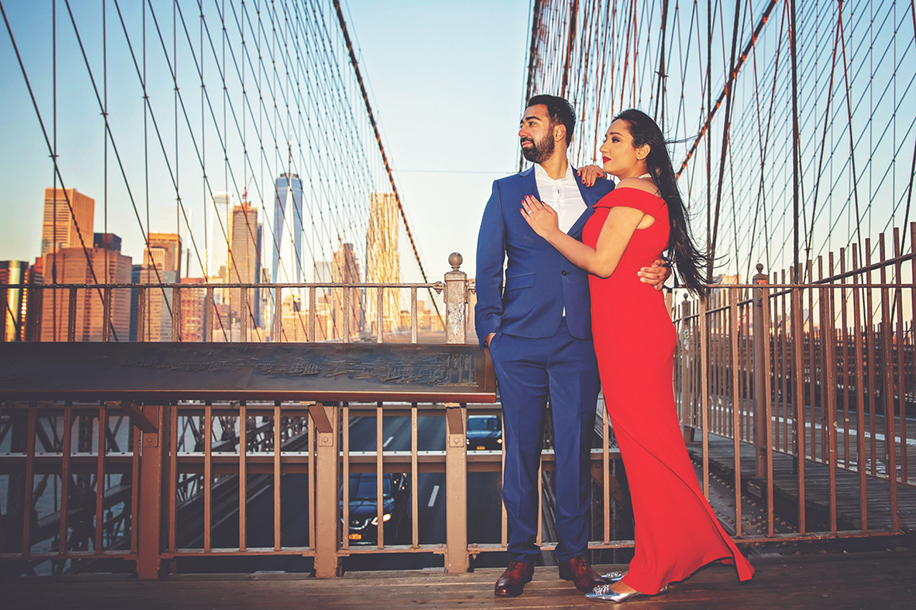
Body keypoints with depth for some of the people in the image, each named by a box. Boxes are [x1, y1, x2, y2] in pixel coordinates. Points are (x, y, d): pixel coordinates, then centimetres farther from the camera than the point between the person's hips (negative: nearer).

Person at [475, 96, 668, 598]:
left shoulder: (600, 193, 12)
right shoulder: (506, 192, 11)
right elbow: (488, 265, 9)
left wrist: (655, 270, -4)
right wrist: (490, 327, 0)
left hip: (578, 343, 0)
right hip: (520, 343, 0)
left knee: (575, 449, 2)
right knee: (521, 449, 3)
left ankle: (573, 554, 15)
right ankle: (521, 556, 15)